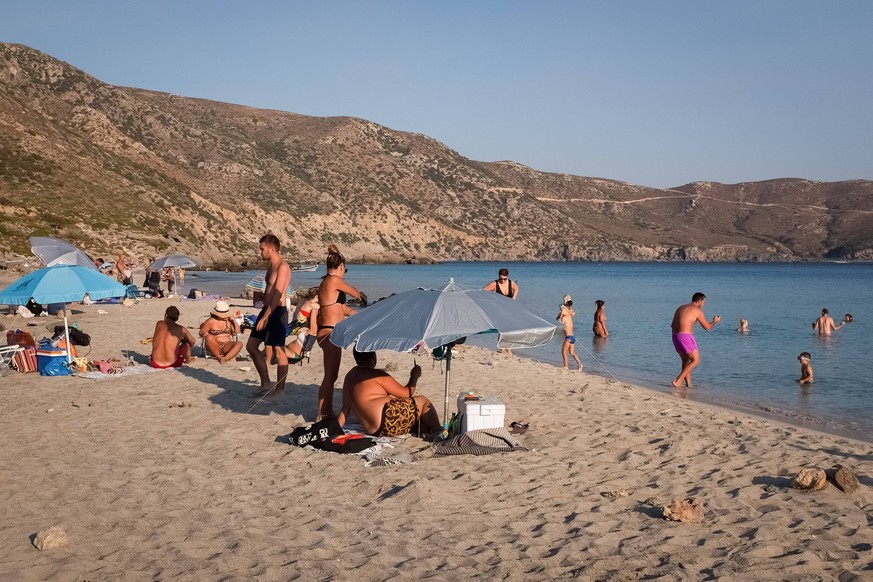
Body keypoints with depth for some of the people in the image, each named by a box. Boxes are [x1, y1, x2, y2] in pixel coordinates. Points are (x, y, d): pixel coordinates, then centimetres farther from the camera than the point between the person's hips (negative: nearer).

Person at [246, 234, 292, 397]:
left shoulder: (282, 267, -15)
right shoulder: (271, 265, 16)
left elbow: (277, 295, -22)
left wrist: (265, 317, -26)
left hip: (277, 312, -10)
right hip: (267, 310, 10)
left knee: (278, 351, -3)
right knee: (251, 346, 11)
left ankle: (279, 389, 5)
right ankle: (266, 383, 18)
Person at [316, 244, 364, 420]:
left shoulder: (326, 282, 15)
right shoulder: (334, 280, -13)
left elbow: (340, 306, 23)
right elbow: (355, 293, 0)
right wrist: (363, 298, 24)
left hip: (326, 332, 10)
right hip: (330, 334, -10)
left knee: (330, 376, 17)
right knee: (330, 377, -5)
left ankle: (327, 412, 26)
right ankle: (322, 415, 0)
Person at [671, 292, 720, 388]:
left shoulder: (681, 307, 19)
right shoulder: (697, 311, -3)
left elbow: (673, 325, 21)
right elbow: (707, 327, 4)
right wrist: (714, 321, 24)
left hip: (675, 336, 8)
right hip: (685, 336, -8)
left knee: (686, 360, 20)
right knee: (695, 360, 1)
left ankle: (688, 384, 19)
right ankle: (678, 381, -9)